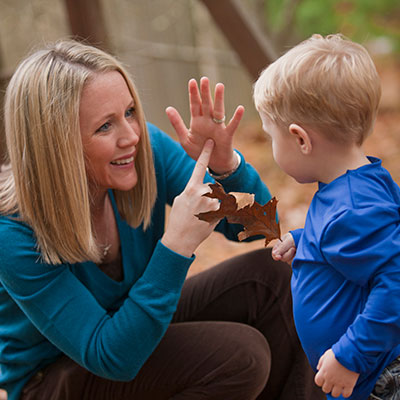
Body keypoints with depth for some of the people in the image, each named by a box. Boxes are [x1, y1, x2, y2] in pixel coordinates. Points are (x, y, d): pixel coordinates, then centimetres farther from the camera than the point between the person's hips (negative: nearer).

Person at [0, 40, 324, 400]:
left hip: (142, 328, 6)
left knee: (270, 276, -14)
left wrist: (226, 165, -29)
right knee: (239, 356, -26)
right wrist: (178, 243, -39)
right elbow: (113, 358, -31)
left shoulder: (147, 149, -16)